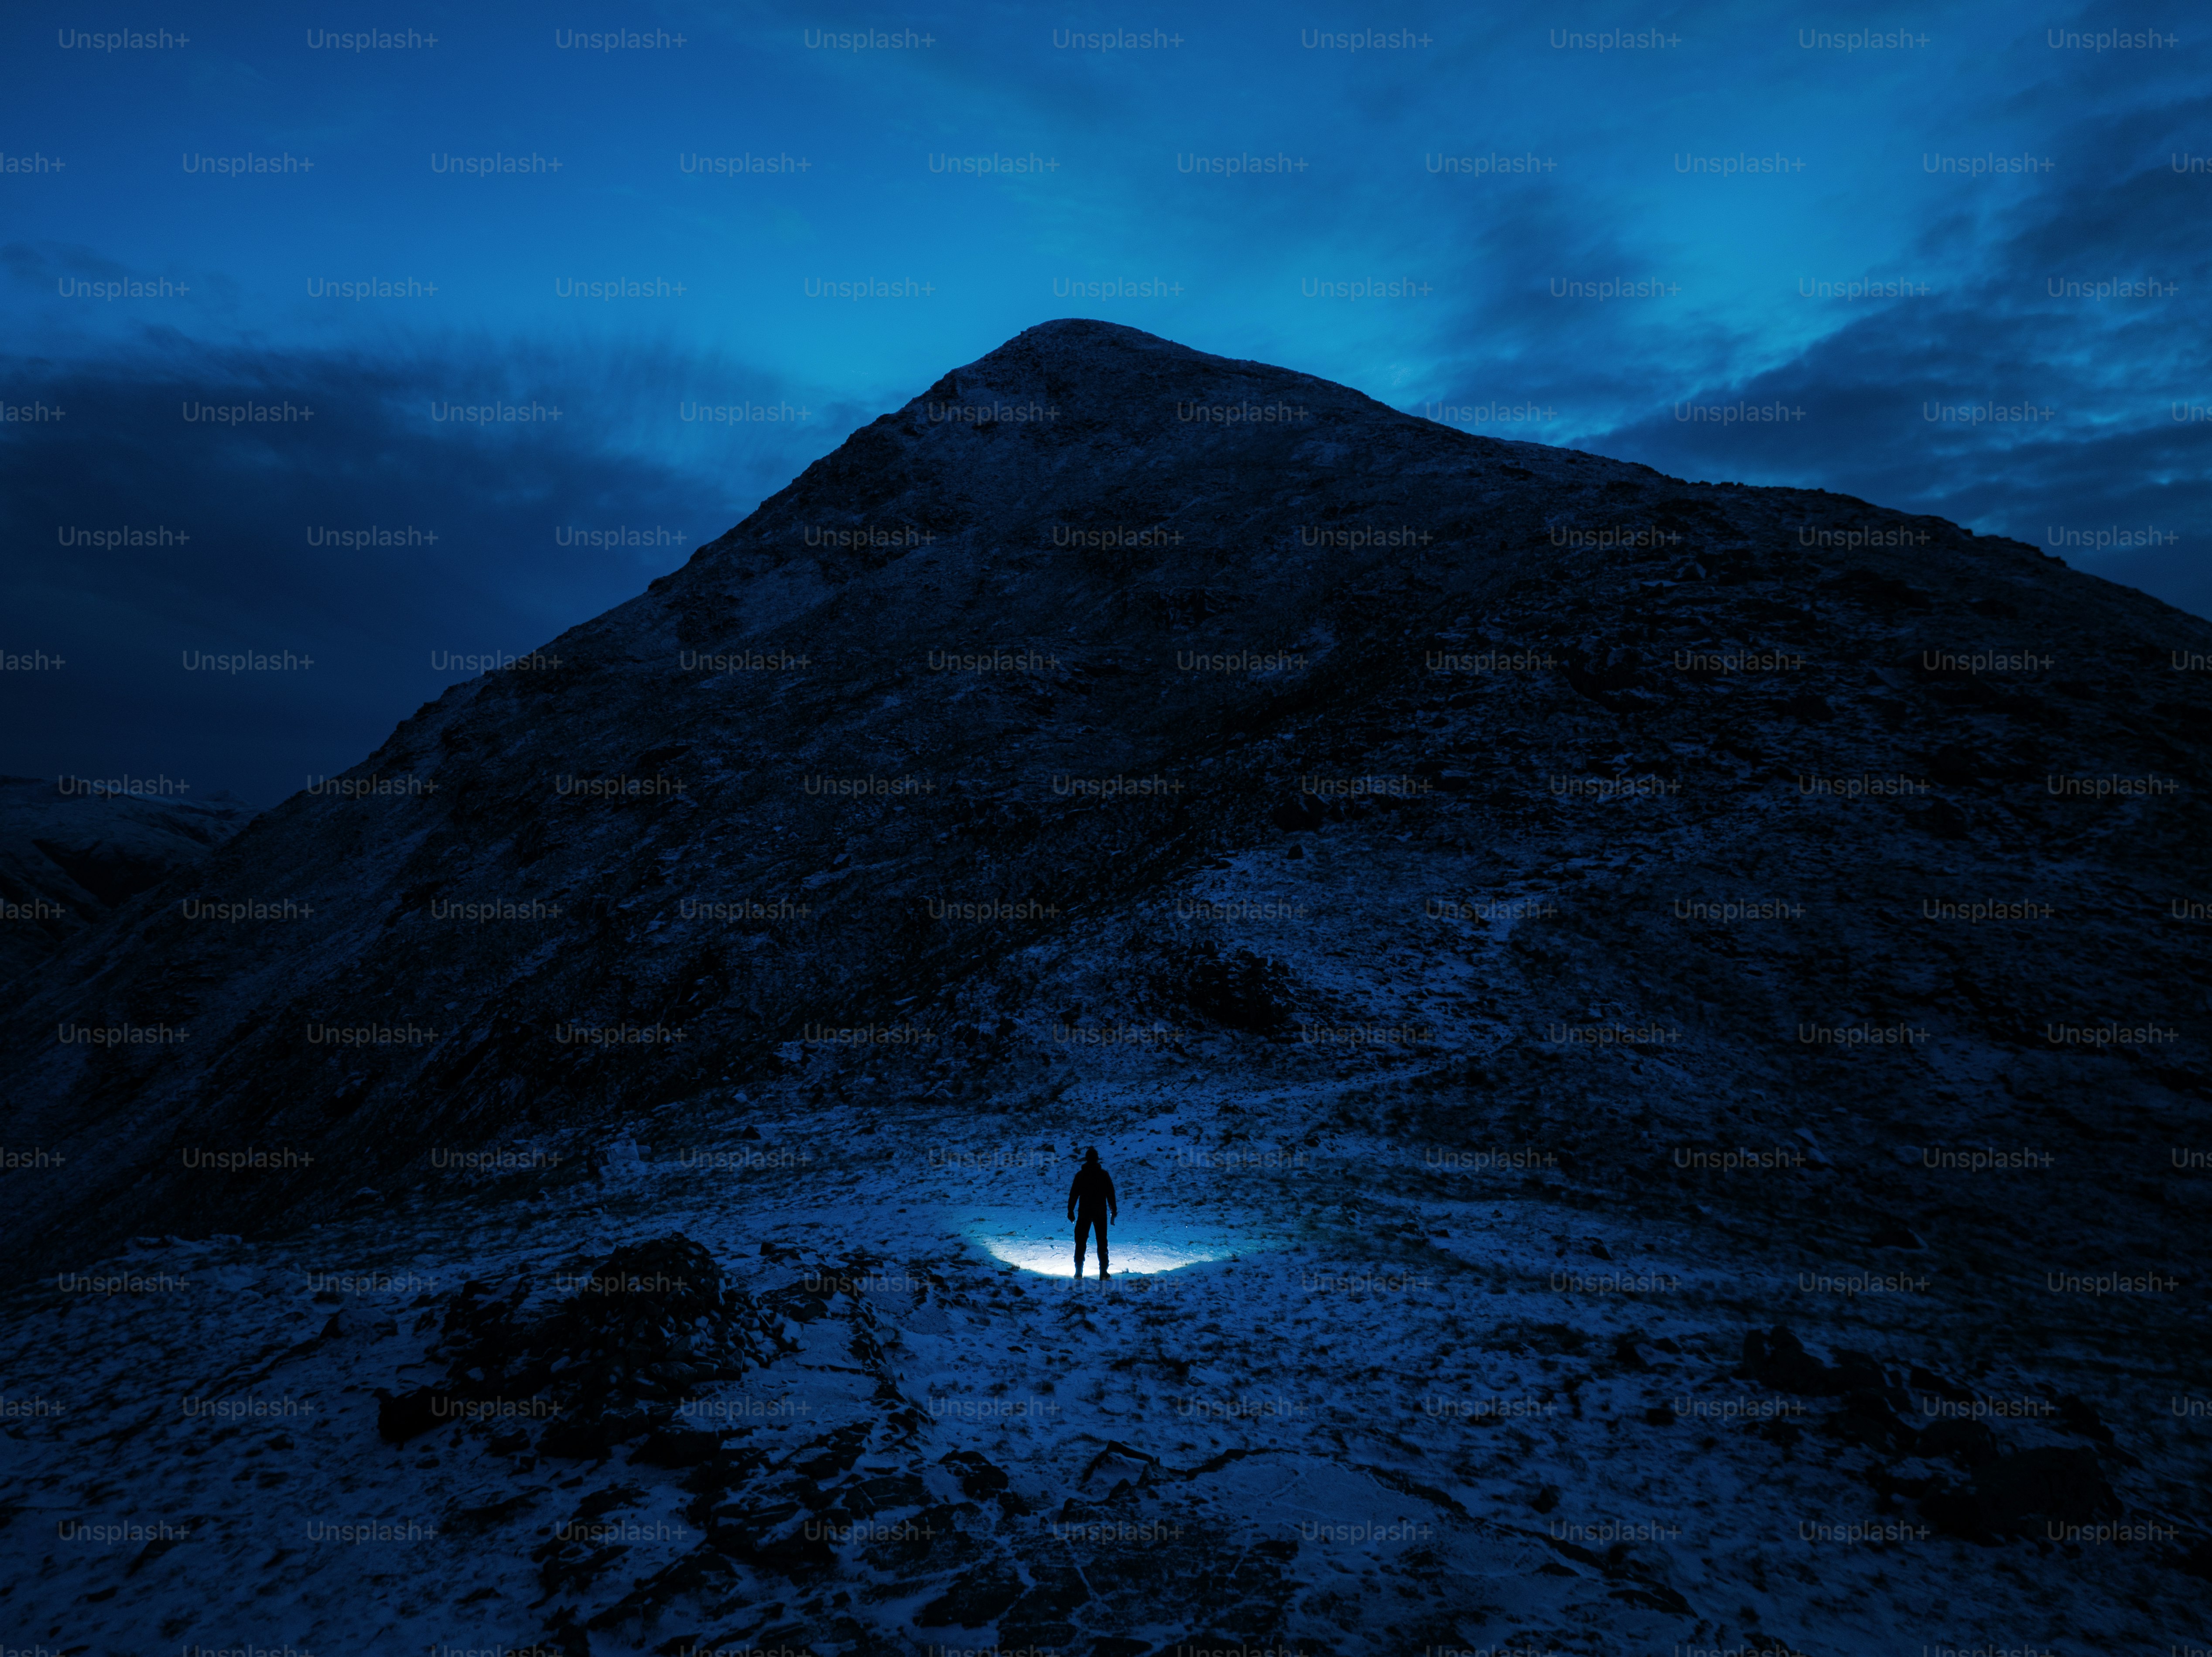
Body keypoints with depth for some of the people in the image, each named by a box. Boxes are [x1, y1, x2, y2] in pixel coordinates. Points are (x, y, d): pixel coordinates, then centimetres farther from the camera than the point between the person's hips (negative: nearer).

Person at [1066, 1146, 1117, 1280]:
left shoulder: (1080, 1175, -3)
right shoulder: (1104, 1174, -2)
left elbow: (1074, 1194, -3)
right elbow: (1111, 1193, 0)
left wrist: (1071, 1211, 5)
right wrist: (1114, 1210, 10)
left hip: (1084, 1213, 0)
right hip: (1101, 1213, 0)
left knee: (1081, 1242, 8)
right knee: (1102, 1243, 7)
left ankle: (1079, 1273, 4)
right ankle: (1103, 1274, 2)